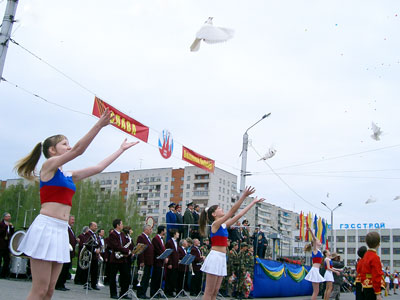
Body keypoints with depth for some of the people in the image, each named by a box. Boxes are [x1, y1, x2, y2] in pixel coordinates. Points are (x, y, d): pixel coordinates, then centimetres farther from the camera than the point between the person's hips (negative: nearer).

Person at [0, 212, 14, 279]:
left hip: (7, 245, 7)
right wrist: (5, 226, -21)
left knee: (7, 260, 5)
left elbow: (12, 234, 12)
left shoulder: (10, 224, 16)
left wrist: (11, 227, 0)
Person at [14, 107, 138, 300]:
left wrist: (121, 150, 27)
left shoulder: (69, 176, 18)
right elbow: (78, 149, -13)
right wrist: (99, 125, -17)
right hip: (46, 226, -8)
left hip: (61, 230, 8)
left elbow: (98, 167, 23)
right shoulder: (49, 165, -2)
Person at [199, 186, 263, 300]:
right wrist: (244, 196, -20)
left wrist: (253, 202, 18)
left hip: (222, 258, 9)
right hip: (215, 257, -9)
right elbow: (232, 211, -17)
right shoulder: (215, 224, -9)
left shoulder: (224, 225, 14)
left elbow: (239, 214, 16)